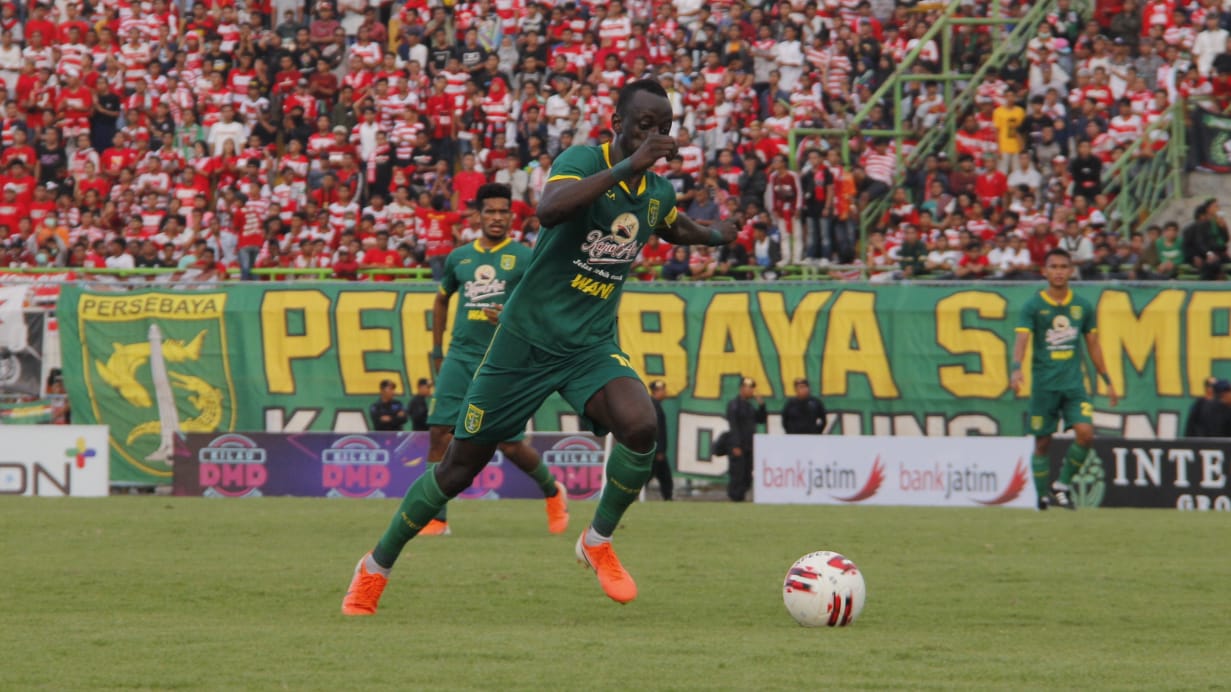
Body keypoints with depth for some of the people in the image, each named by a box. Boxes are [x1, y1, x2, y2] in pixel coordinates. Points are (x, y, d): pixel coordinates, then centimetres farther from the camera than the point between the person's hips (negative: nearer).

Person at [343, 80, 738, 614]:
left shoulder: (658, 192, 6)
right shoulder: (583, 160, -15)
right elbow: (549, 209, -39)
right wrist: (626, 166, -40)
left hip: (593, 347, 4)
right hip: (528, 341, -4)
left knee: (640, 425, -26)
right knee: (460, 467, 3)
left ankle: (598, 542, -2)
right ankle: (375, 569, 23)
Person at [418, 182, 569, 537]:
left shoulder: (523, 258, 0)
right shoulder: (459, 257, 12)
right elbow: (442, 299, 28)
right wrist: (437, 351, 24)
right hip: (460, 358, 3)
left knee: (511, 445, -1)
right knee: (440, 433, -10)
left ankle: (553, 492, 27)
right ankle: (437, 518, -6)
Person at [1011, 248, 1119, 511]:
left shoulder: (1082, 306, 9)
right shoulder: (1034, 306, -2)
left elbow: (1093, 345, 17)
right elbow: (1022, 339, -13)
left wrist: (1107, 381, 16)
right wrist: (1017, 369, -31)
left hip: (1074, 383, 2)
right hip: (1044, 384, -2)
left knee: (1085, 433, -15)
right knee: (1042, 442, 1)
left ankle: (1061, 485, 1)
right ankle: (1043, 496, 14)